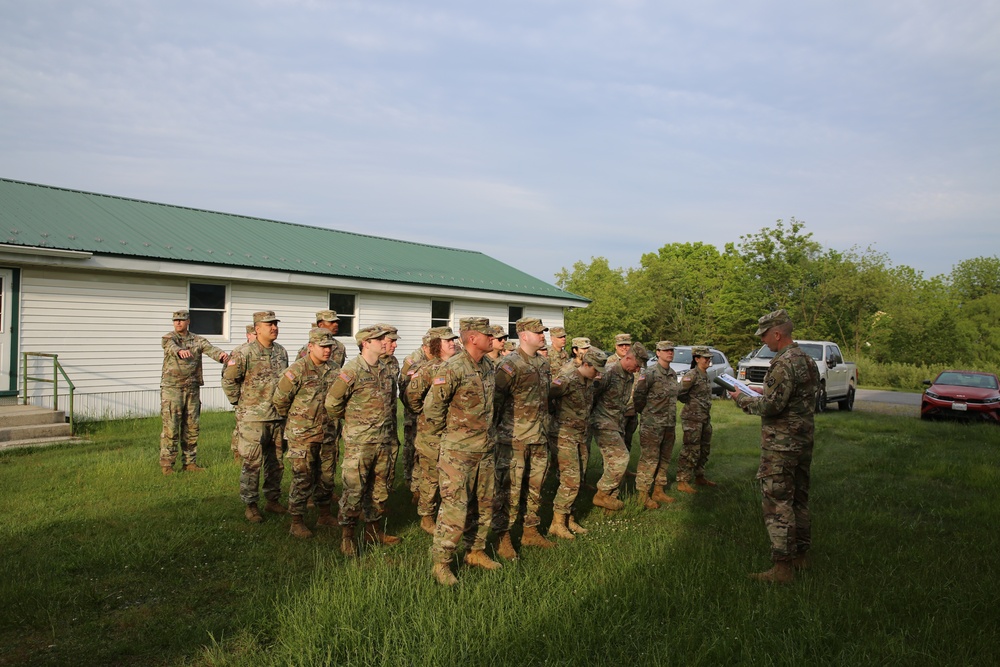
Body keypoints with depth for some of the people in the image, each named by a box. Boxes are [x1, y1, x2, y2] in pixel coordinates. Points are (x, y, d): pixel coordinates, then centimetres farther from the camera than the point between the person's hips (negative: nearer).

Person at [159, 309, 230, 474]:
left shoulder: (197, 340, 8)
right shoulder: (168, 338, 0)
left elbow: (210, 349, -12)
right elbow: (172, 347, -24)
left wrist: (221, 355, -36)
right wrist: (180, 351, -49)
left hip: (192, 388, 3)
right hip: (172, 388, -3)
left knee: (191, 427, 8)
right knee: (171, 428, -4)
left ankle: (190, 462, 16)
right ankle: (166, 464, 5)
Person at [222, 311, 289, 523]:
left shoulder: (281, 352, 9)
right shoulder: (244, 353, -11)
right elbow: (228, 380, -7)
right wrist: (240, 402, -4)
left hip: (278, 416, 6)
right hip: (253, 418, -6)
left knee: (276, 462, 14)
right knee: (252, 463, 0)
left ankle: (273, 500, 27)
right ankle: (250, 505, 11)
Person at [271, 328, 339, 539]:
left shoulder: (333, 371, 5)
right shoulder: (298, 369, -13)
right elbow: (279, 399, -7)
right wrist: (293, 418, 6)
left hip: (326, 433, 6)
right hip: (302, 434, -6)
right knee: (303, 477, -3)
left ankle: (325, 512, 27)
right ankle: (296, 522, 7)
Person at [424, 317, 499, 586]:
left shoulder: (488, 366, 6)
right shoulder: (452, 369, -18)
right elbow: (432, 405, -15)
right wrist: (445, 433, -3)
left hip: (485, 449, 8)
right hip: (458, 450, -8)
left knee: (483, 504, 16)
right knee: (455, 508, -6)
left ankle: (476, 552, 32)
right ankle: (440, 563, 7)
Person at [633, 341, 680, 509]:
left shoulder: (673, 374, 11)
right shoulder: (649, 373, -13)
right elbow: (638, 395, -11)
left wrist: (671, 417, 17)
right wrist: (644, 413, 1)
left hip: (669, 424, 8)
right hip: (652, 424, -8)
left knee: (664, 459, 14)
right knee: (649, 459, -4)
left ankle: (659, 491, 26)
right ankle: (643, 495, 3)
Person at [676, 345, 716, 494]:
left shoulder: (705, 374, 11)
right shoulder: (691, 375, -16)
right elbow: (680, 394, -19)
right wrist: (692, 403, -5)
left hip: (706, 417, 9)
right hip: (693, 417, -9)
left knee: (704, 449, 17)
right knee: (691, 451, -7)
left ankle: (699, 477, 30)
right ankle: (682, 481, 0)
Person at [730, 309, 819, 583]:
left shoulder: (783, 364, -19)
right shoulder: (809, 361, 12)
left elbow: (771, 406, -23)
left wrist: (743, 400, -8)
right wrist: (762, 397, 17)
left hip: (781, 445, -10)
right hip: (804, 442, 10)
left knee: (777, 503, -5)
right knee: (799, 499, 18)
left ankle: (783, 566, -2)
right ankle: (801, 555, 29)